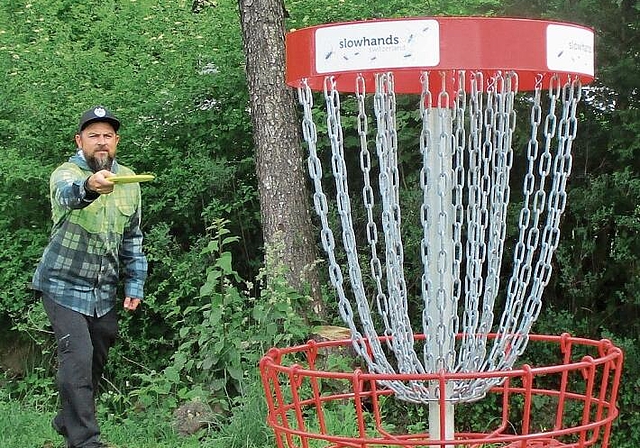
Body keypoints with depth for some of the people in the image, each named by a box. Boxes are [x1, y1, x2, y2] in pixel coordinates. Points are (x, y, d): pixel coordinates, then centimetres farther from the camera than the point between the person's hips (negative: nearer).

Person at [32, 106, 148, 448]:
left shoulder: (128, 180, 5)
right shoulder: (66, 173, -13)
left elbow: (132, 238, 13)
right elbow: (66, 195, -40)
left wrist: (135, 284, 8)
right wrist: (89, 187, -62)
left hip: (105, 291, 6)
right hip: (65, 286, -5)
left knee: (97, 362, 12)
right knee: (78, 359, -15)